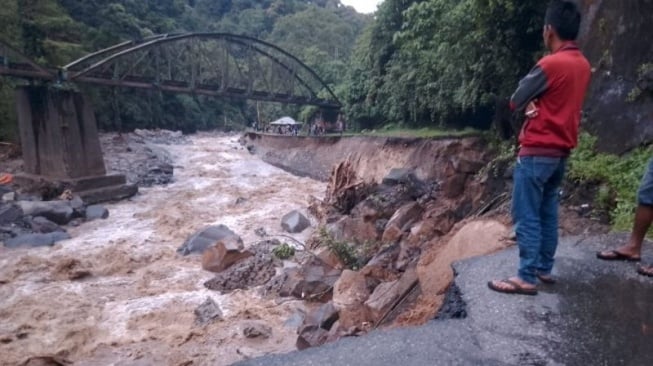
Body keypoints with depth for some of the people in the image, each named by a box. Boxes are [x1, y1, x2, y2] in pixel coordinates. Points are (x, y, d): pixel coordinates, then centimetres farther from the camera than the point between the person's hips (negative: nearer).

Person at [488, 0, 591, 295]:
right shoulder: (583, 65, 12)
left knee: (527, 217, -4)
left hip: (537, 152, -9)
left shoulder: (550, 64, -17)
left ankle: (526, 279, 1)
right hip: (561, 152, 9)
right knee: (548, 213, 15)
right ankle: (544, 269, 23)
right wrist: (534, 105, -2)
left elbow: (516, 102, -10)